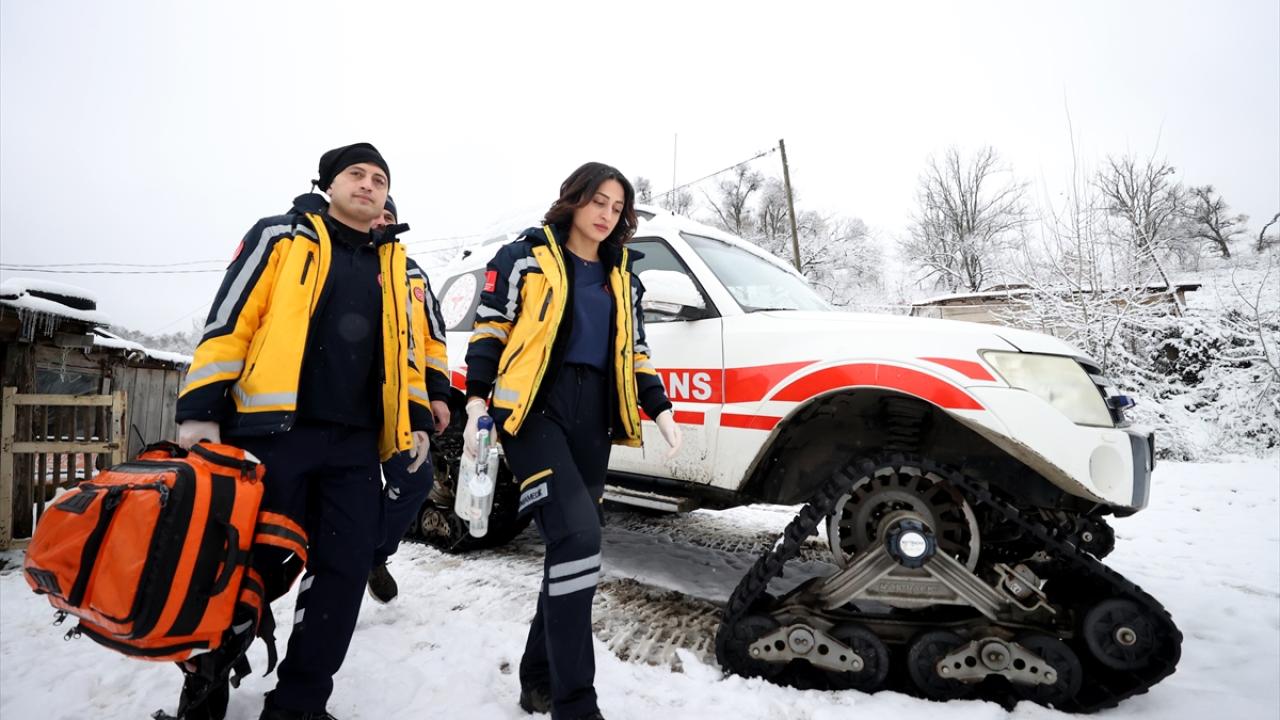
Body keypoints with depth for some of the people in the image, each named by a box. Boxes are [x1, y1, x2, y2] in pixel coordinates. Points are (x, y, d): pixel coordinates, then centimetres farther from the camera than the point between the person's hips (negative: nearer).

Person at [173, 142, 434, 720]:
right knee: (256, 566, 4)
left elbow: (401, 347, 20)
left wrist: (416, 417, 12)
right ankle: (205, 673, 32)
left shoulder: (392, 264, 18)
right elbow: (228, 322, -2)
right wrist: (200, 408, -8)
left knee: (346, 569, 1)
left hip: (355, 444, 4)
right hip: (273, 432, -4)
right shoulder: (281, 236, 5)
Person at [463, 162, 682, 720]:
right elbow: (489, 332, 2)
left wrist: (660, 410, 10)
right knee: (578, 537, -20)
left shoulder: (622, 278, 20)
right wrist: (477, 402, -7)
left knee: (572, 545, 7)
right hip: (534, 410, -6)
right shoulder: (525, 257, 4)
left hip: (592, 419, 6)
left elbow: (634, 353, 21)